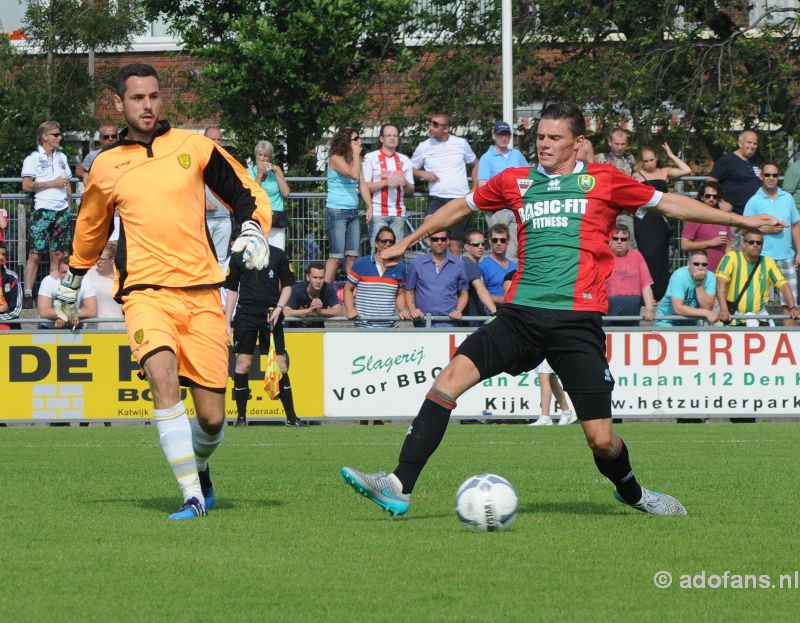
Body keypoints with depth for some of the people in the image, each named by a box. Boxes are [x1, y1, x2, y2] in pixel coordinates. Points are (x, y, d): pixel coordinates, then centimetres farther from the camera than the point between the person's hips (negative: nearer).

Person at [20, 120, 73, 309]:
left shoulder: (61, 157, 17)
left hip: (61, 210, 6)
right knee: (35, 254, -8)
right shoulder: (33, 158, -2)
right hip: (42, 210, -6)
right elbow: (26, 186, -10)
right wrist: (52, 183, -11)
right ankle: (27, 295, -9)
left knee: (58, 254, 4)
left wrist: (68, 205, 13)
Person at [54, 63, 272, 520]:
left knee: (212, 417, -2)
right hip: (146, 291, 0)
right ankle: (191, 496, -25)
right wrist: (73, 281, 39)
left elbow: (247, 193, 14)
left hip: (201, 290, 1)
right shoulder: (106, 166, 11)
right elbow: (91, 227, 29)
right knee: (164, 379, -29)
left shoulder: (192, 146, 7)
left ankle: (199, 466, 34)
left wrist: (253, 233, -6)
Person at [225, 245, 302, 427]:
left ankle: (291, 417, 5)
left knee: (281, 365, -2)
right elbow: (232, 290, 11)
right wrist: (227, 323, 7)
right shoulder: (238, 257, 7)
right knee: (243, 364, -6)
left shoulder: (278, 255, 7)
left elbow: (287, 285, 12)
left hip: (271, 316, 0)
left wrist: (279, 308, -6)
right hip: (246, 315, 0)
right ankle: (241, 417, 2)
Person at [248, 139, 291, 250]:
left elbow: (286, 193, 1)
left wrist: (276, 172, -1)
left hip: (276, 220, 2)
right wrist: (259, 174, -8)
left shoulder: (276, 170, 12)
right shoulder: (249, 172, 7)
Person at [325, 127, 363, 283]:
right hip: (336, 211, -7)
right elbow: (353, 174, -23)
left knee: (352, 256, 5)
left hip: (353, 212, 7)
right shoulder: (336, 159, -9)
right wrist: (356, 154, -11)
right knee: (336, 256, -9)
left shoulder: (355, 160, 12)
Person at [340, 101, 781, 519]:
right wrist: (408, 242, 37)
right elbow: (460, 208, 29)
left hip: (577, 321, -2)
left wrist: (740, 220, 14)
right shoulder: (516, 182, 14)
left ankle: (631, 492, 29)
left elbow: (669, 204, 14)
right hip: (521, 313, 3)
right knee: (454, 373, -19)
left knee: (601, 440, -6)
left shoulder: (603, 181, 7)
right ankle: (399, 487, -22)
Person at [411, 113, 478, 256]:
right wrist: (422, 174, -7)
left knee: (455, 245, 2)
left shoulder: (461, 144, 4)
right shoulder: (424, 147, 3)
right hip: (437, 198, 0)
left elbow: (475, 164, 18)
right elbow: (412, 169, 15)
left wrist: (475, 190, 10)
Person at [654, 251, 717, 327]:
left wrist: (699, 283, -27)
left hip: (691, 323, 4)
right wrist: (705, 313, -31)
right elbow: (678, 308, -29)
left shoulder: (710, 277, -11)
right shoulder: (679, 276, -21)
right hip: (668, 323, -4)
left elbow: (707, 307, -19)